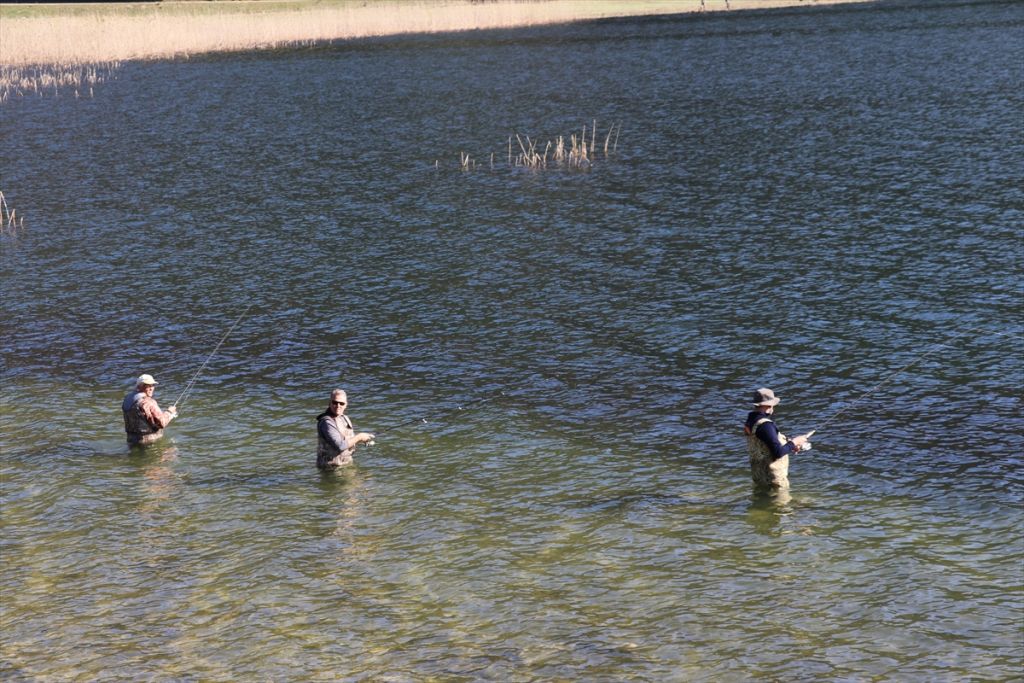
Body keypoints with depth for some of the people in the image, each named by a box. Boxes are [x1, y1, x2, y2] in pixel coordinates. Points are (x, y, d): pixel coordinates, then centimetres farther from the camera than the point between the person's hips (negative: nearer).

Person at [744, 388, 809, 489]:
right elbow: (778, 452, -25)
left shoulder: (751, 421, 6)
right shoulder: (765, 425, -24)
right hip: (772, 477, -10)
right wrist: (793, 443, -8)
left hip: (759, 474, 10)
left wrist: (790, 445, 13)